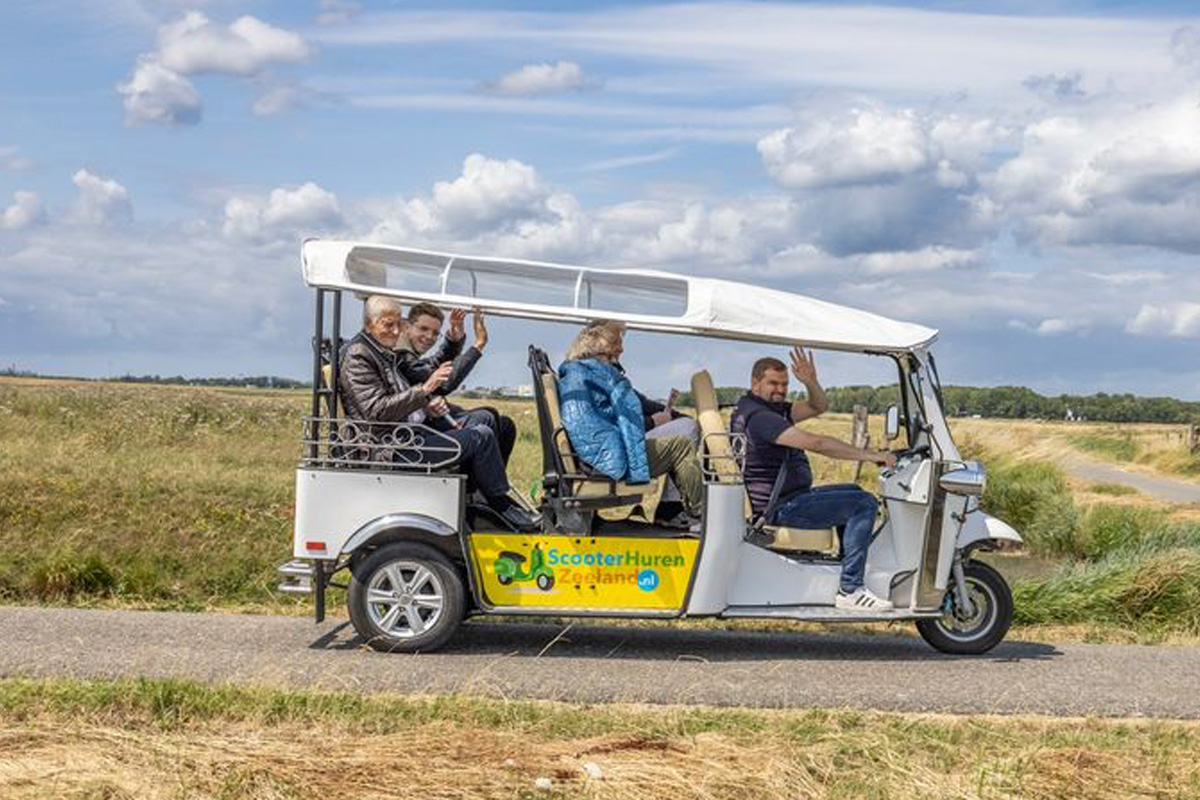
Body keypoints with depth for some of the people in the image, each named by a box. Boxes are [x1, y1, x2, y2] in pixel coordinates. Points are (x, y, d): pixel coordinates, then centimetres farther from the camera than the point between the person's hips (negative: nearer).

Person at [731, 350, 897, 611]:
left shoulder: (771, 409, 13)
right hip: (781, 509, -11)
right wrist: (871, 455, -25)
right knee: (864, 504, -16)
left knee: (852, 492, 25)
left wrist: (811, 382, -6)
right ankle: (850, 591, -18)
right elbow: (815, 443, -28)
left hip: (781, 499, 11)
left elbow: (819, 407, 17)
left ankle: (848, 562, 30)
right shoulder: (758, 415, -21)